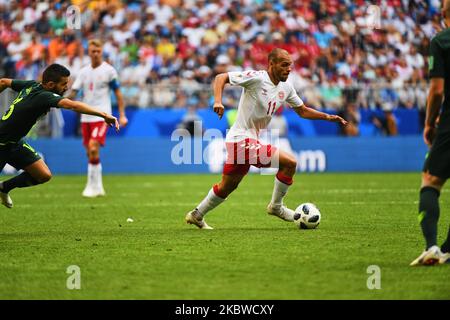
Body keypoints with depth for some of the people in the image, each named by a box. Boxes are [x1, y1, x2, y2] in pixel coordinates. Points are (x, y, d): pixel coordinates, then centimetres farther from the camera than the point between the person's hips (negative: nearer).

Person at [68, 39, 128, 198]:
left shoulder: (109, 70, -3)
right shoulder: (84, 71, 9)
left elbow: (118, 93, 0)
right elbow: (74, 92, 6)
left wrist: (122, 115, -5)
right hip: (86, 117, 5)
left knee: (93, 149, -19)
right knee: (90, 153, 8)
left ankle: (92, 186, -12)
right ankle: (98, 187, 20)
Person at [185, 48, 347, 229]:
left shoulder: (285, 88, 8)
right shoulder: (256, 78, -15)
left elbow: (302, 111, 19)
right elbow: (221, 78, -16)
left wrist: (327, 117, 7)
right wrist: (218, 101, -32)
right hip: (242, 140, -9)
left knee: (227, 187, 19)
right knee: (289, 163, -13)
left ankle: (197, 215, 32)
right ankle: (276, 206, 4)